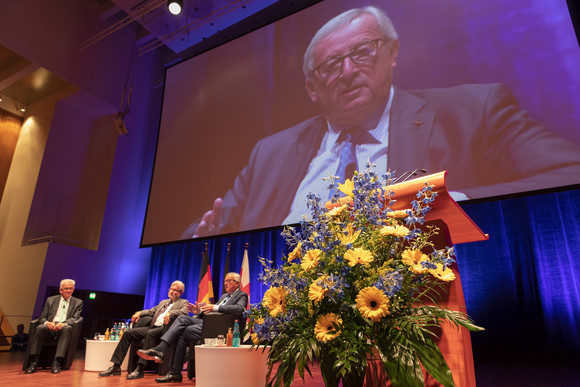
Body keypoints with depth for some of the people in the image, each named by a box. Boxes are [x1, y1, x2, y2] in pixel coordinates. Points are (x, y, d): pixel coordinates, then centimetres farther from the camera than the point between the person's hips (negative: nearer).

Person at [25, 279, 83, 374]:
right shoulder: (50, 300, 19)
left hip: (64, 327, -2)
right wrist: (47, 323, -14)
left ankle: (56, 363, -39)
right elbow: (42, 317, 12)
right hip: (50, 326, 2)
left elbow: (75, 318, 0)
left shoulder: (78, 302, 14)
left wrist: (64, 323, -23)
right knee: (39, 328, -30)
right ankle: (33, 362, -26)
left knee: (67, 328, -36)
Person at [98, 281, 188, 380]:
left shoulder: (184, 302, 9)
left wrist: (170, 313, -29)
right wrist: (139, 313, 7)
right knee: (128, 333, -8)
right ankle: (116, 366, -5)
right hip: (151, 326, 7)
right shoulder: (163, 302, 31)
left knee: (150, 333, -36)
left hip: (163, 328, -7)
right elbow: (150, 311, 28)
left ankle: (140, 369, -36)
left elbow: (184, 312, -12)